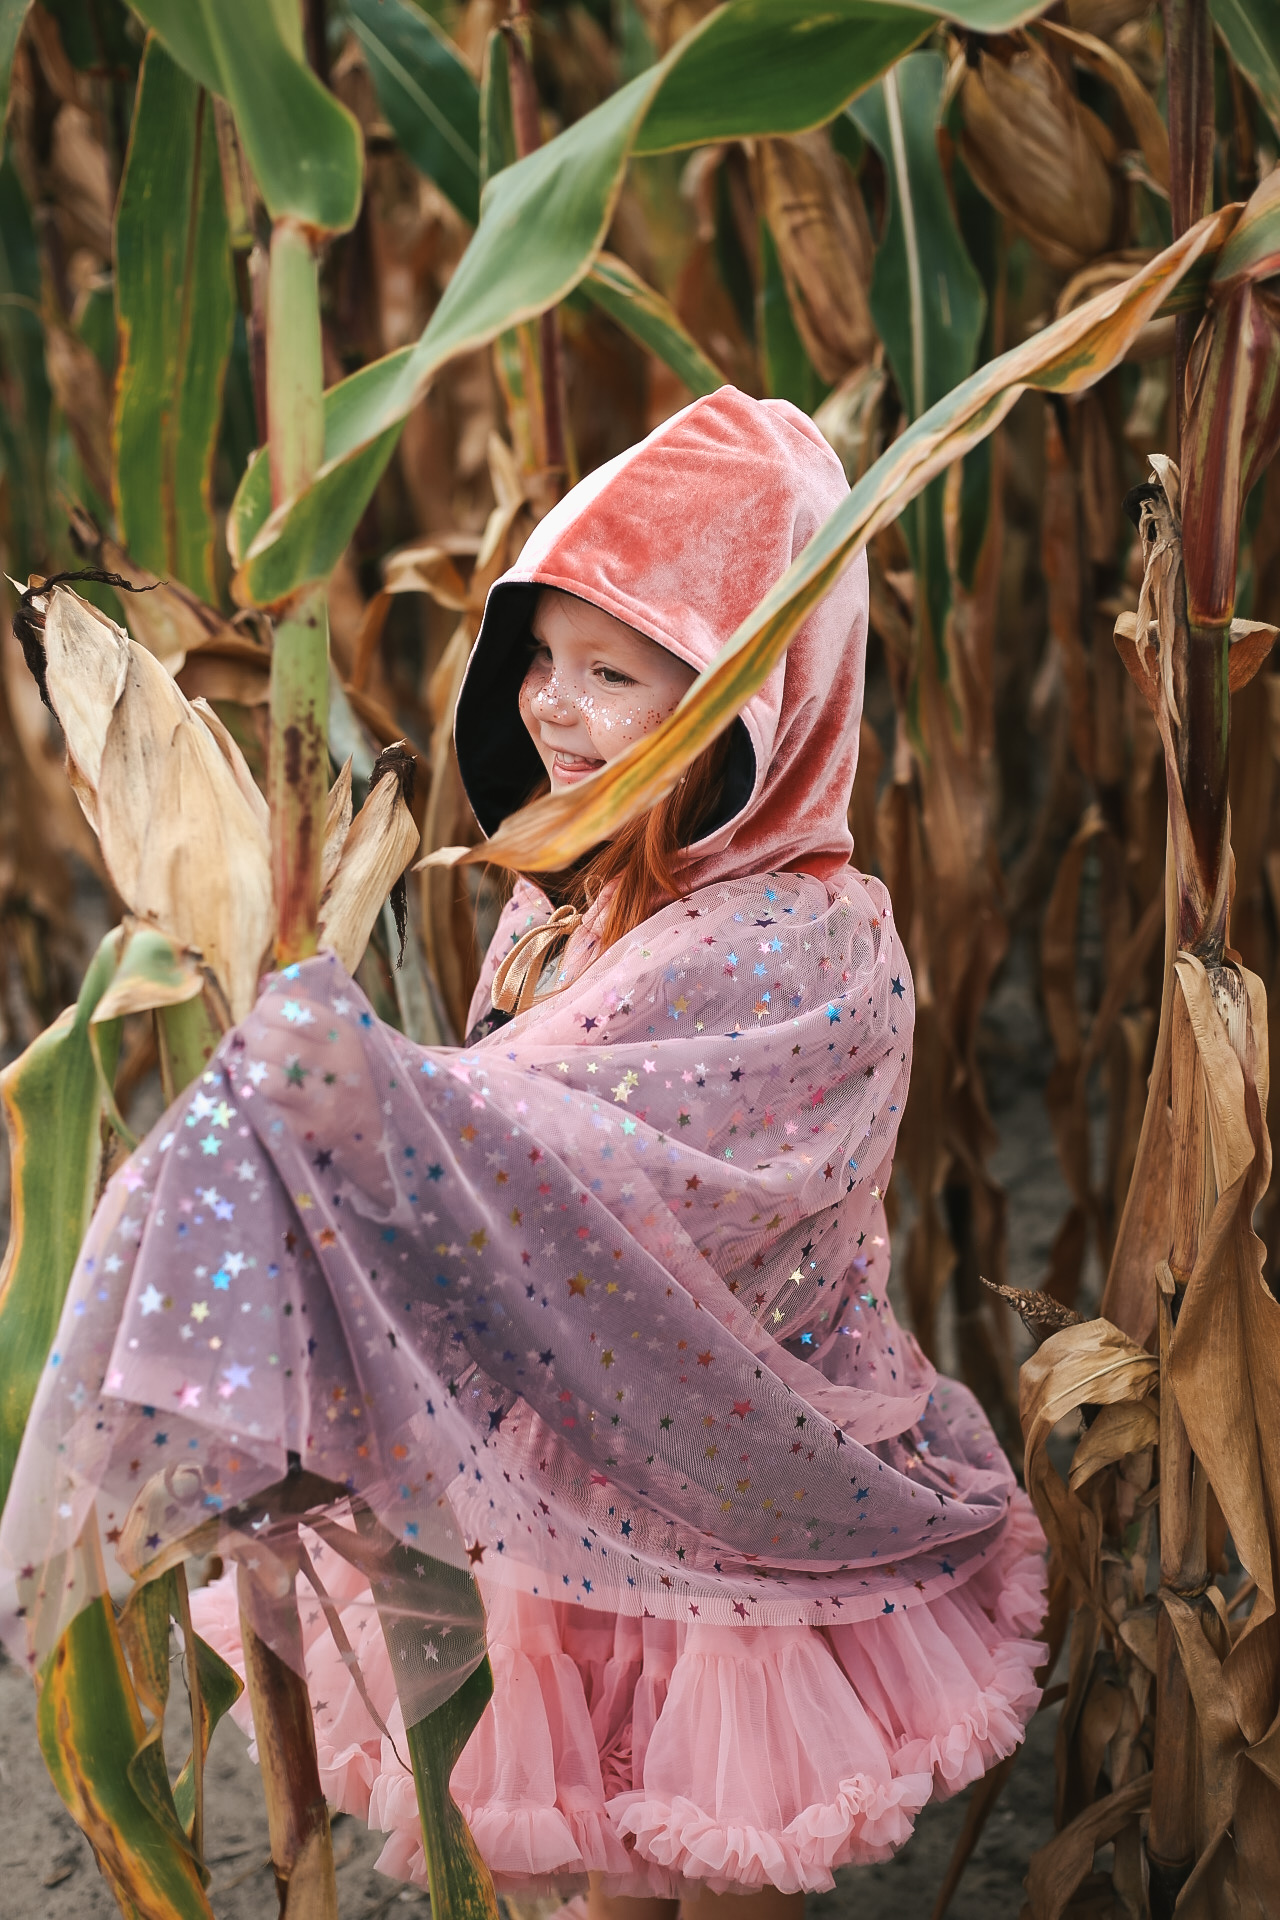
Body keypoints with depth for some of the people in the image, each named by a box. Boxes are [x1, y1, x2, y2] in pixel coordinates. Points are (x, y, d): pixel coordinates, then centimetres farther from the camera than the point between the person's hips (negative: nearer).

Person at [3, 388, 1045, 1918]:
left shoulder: (808, 950, -23)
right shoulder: (560, 904, 1)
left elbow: (619, 1204, -35)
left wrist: (375, 1098, -47)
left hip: (720, 1532, -6)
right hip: (556, 1505, 7)